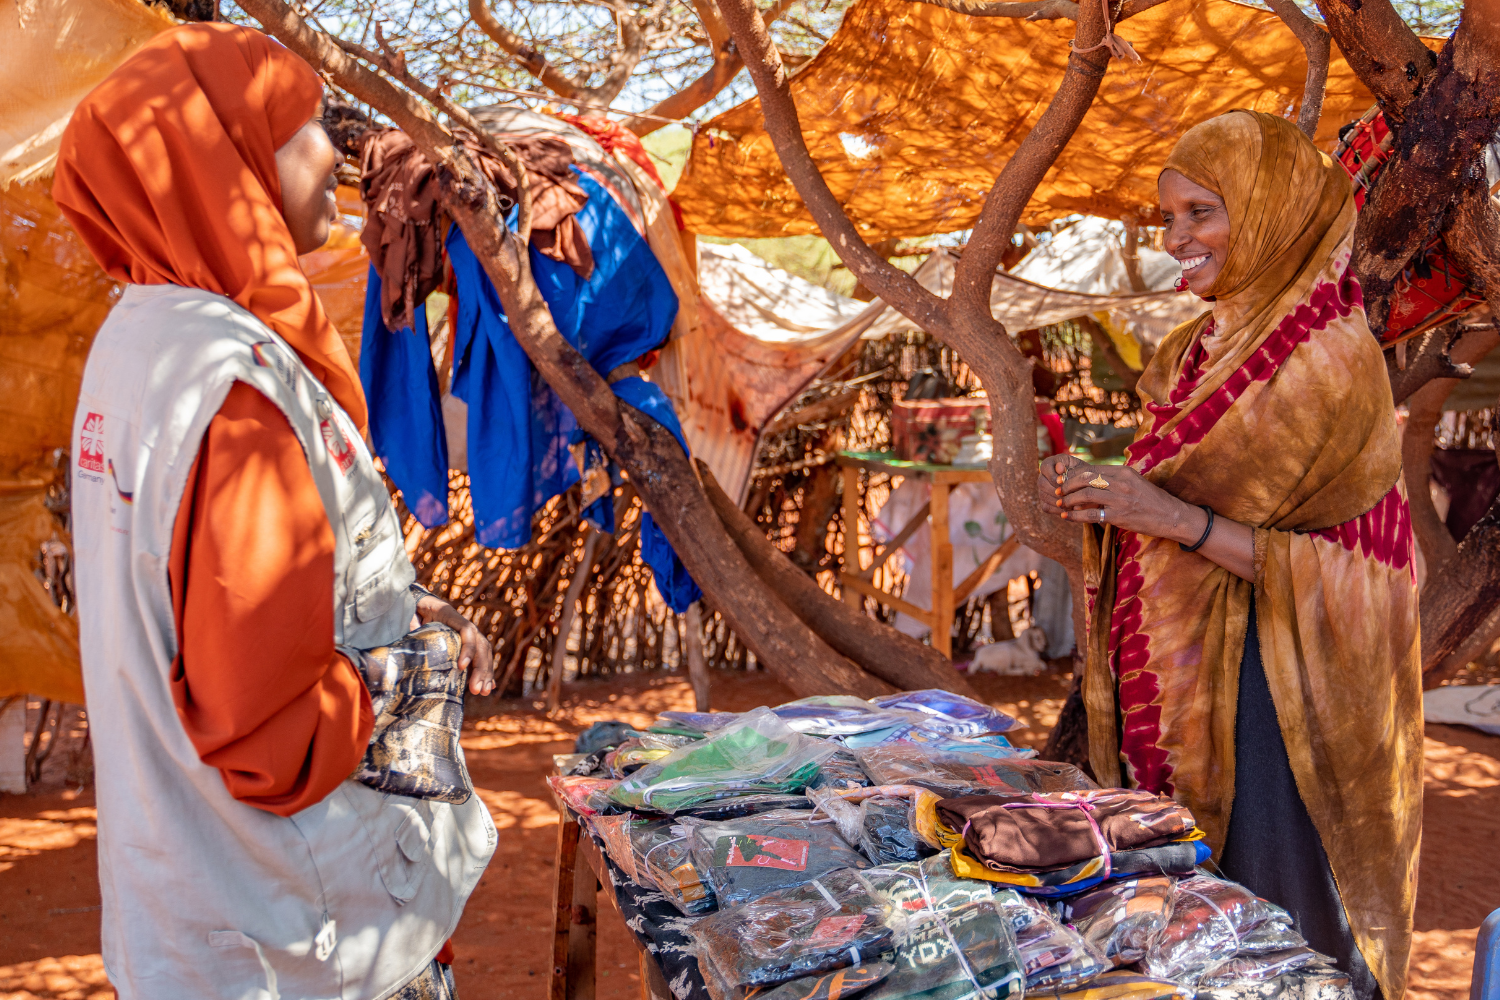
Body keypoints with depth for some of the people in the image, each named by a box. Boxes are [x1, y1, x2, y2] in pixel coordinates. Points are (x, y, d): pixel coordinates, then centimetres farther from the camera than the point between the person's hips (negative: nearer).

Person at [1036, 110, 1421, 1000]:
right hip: (1174, 675, 7)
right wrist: (1097, 497, -2)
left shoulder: (1332, 357, -14)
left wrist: (1177, 519, -27)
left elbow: (1338, 573, -16)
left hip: (1268, 684, -7)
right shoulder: (1198, 347, 10)